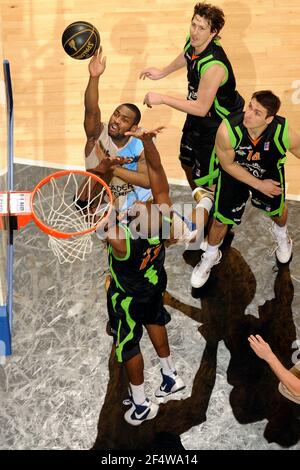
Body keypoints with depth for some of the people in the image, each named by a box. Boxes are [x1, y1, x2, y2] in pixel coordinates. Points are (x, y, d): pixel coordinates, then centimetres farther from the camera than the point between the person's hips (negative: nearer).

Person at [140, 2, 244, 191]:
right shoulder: (193, 41, -13)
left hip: (218, 123, -9)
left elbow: (201, 108, -35)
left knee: (204, 179, -3)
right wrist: (162, 72, 24)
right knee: (187, 163, 25)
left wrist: (161, 99, -32)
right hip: (197, 113, 9)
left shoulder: (213, 65, -39)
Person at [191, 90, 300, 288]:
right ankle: (211, 256, 42)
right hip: (235, 172, -1)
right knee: (221, 220, 10)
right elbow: (228, 164, -21)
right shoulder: (228, 130, -40)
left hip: (270, 174, 1)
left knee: (278, 210, 26)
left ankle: (281, 233, 64)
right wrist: (258, 184, -16)